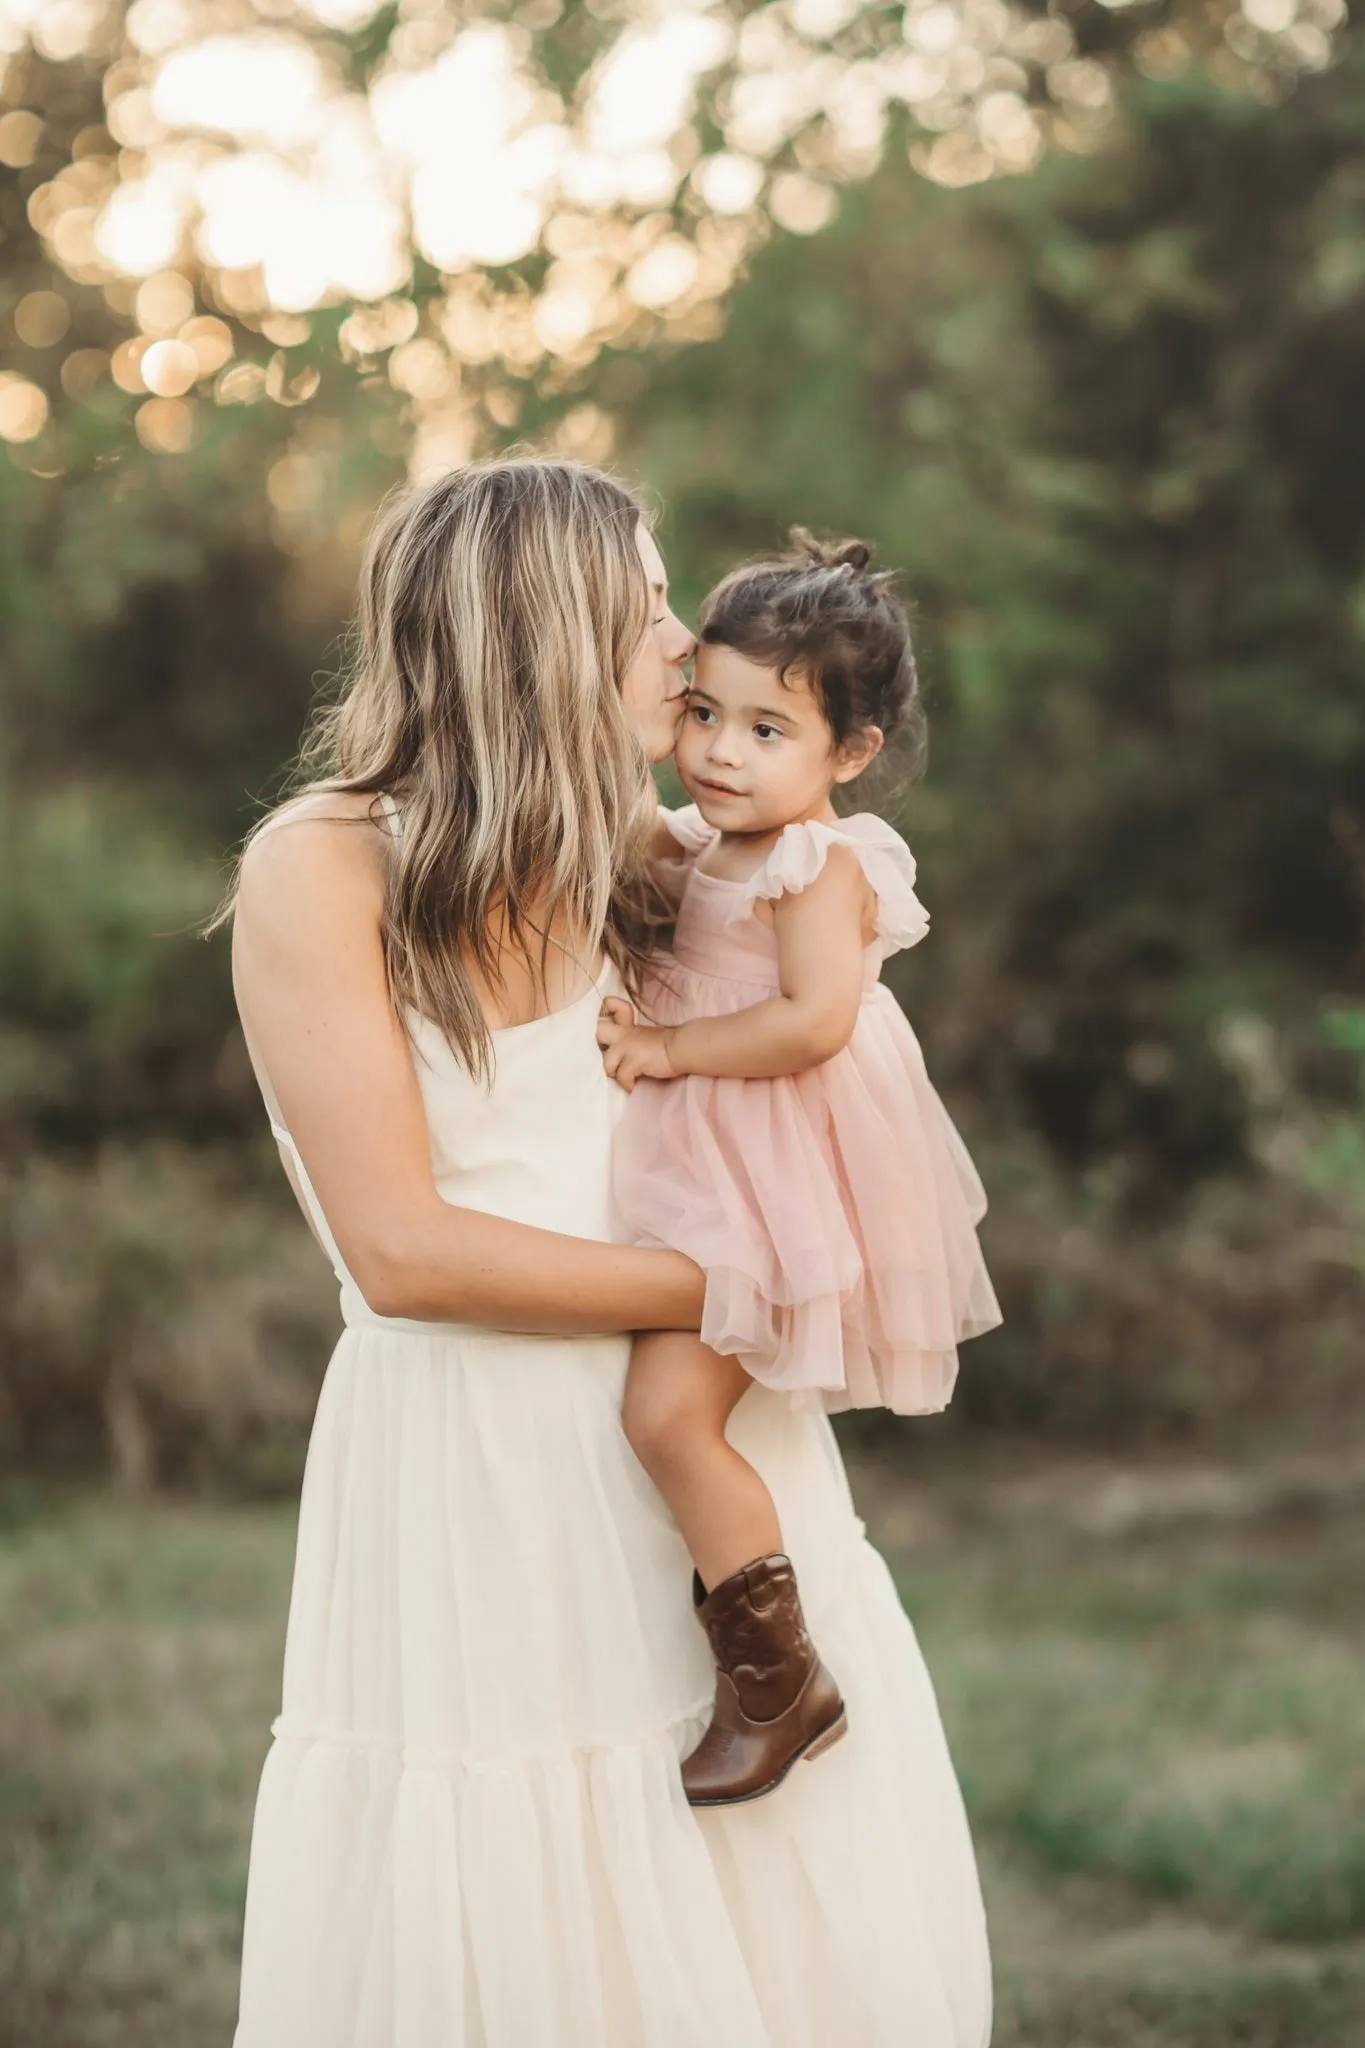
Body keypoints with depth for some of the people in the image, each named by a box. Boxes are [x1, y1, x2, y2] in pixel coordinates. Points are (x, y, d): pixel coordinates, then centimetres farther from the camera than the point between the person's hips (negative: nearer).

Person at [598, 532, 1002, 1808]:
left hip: (780, 1186, -10)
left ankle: (779, 1686, -9)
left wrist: (669, 1051, -20)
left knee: (666, 1410, -19)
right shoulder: (699, 846, 11)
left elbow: (812, 1021, -29)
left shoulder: (824, 865, -16)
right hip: (708, 1176, 10)